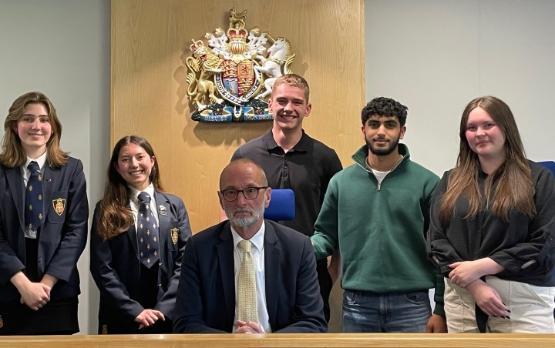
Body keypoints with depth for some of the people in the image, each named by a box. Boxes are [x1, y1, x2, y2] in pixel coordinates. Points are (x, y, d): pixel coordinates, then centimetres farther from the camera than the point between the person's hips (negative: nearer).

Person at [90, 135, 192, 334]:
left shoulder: (175, 205, 5)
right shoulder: (106, 210, 1)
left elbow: (185, 260, -1)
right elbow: (101, 268, -5)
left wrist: (163, 309, -11)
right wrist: (134, 310, -13)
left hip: (168, 315, 1)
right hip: (121, 317, -1)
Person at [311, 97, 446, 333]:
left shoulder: (426, 182, -2)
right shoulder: (341, 182, 4)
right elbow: (327, 236, 9)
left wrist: (441, 308, -3)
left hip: (411, 305, -2)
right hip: (357, 305, 2)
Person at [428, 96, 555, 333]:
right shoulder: (451, 182, 10)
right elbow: (437, 240, 3)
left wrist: (481, 267, -13)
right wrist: (474, 285, -11)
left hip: (524, 302, -2)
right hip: (463, 298, 2)